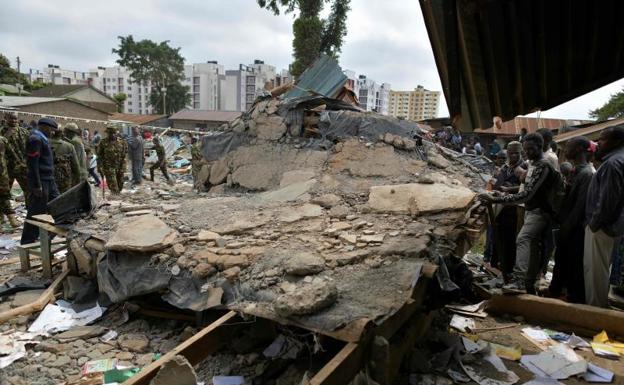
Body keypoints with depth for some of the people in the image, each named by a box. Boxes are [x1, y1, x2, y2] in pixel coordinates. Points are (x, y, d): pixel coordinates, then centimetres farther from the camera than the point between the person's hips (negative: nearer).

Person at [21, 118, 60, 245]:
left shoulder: (43, 139, 15)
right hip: (41, 181, -10)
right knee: (36, 212, -2)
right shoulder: (35, 139, -15)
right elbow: (32, 164, -21)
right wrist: (37, 185, -22)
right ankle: (27, 241, 8)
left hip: (49, 180, 10)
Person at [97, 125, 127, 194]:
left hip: (119, 167, 3)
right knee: (113, 186, -9)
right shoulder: (103, 143, -2)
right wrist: (100, 167, -6)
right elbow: (99, 156, 0)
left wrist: (123, 168, -2)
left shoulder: (122, 142, 2)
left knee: (120, 185, 13)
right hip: (109, 167, -3)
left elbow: (124, 156, 2)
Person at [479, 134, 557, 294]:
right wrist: (505, 195, 11)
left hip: (539, 212, -10)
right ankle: (529, 284, 18)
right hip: (531, 210, 10)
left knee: (522, 239, -28)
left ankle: (519, 280, -37)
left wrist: (496, 199, -28)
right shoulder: (535, 164, 15)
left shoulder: (543, 166, -17)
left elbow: (527, 194, -25)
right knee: (531, 247, 11)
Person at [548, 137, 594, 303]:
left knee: (574, 264, 2)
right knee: (561, 260, 18)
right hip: (566, 226, 9)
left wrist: (567, 227, -18)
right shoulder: (574, 171, 11)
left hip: (575, 229, -9)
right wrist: (561, 221, 12)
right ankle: (555, 289, 32)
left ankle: (575, 297, 15)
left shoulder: (587, 174, -17)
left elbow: (581, 205, -21)